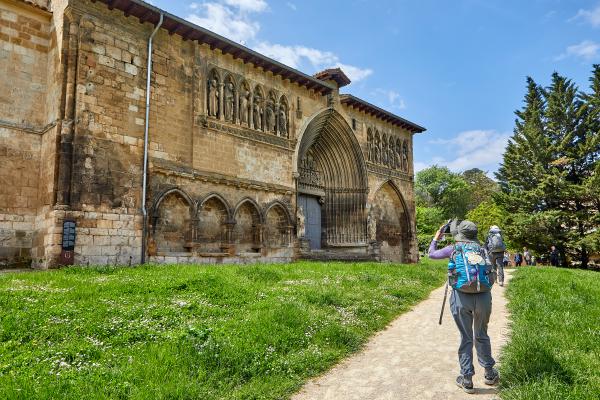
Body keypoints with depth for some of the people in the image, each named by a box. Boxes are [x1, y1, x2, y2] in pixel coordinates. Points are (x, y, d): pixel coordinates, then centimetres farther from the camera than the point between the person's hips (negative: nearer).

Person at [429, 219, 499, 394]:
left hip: (461, 297, -2)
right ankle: (489, 374, 33)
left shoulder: (454, 248, 5)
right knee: (482, 336, 21)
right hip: (483, 296, 2)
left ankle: (467, 380, 18)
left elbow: (431, 254, 19)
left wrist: (436, 238, 35)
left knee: (465, 338, 10)